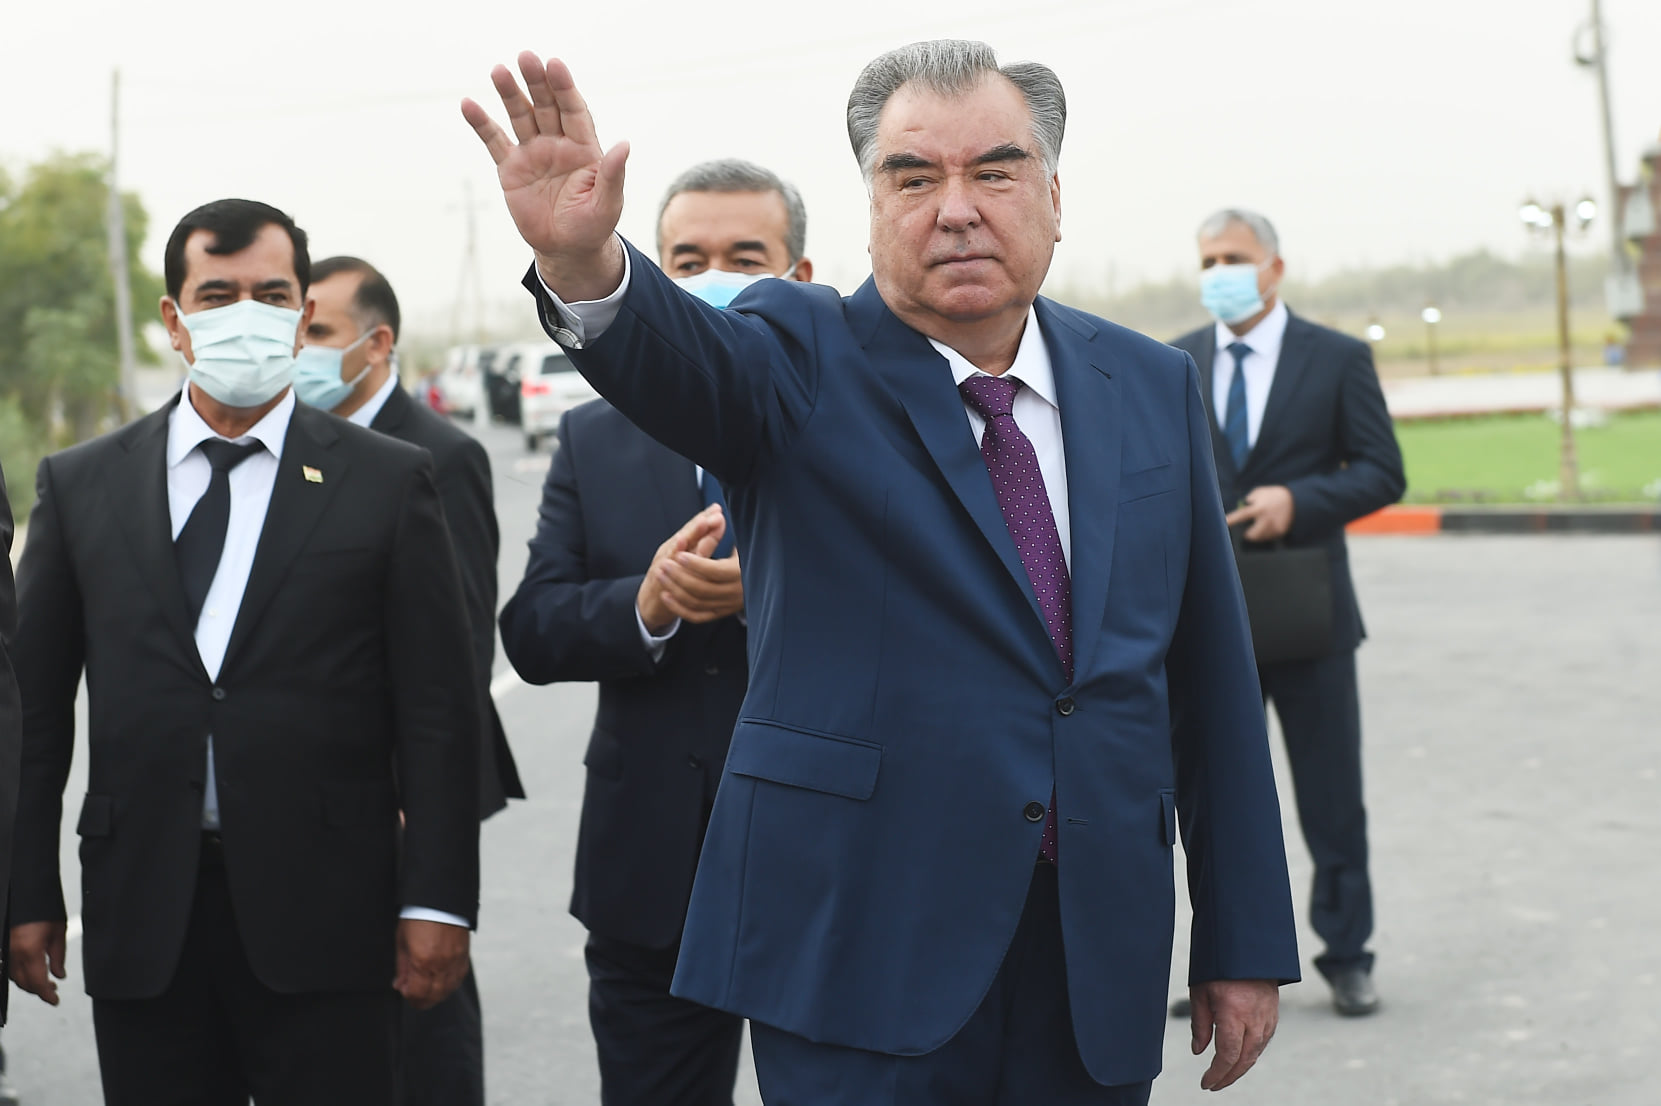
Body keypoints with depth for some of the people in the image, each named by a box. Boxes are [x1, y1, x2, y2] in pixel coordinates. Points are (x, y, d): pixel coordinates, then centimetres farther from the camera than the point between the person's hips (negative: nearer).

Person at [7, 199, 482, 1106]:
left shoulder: (387, 481, 3)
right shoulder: (79, 485, 9)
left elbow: (436, 711, 0)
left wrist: (438, 898, -5)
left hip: (324, 921, -2)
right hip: (141, 923, 2)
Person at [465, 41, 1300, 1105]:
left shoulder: (1153, 385, 8)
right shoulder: (805, 359, -2)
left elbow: (1212, 673, 9)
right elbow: (688, 358, -25)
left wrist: (1246, 942, 9)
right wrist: (587, 263, -49)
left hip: (1098, 973, 4)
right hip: (859, 952, -3)